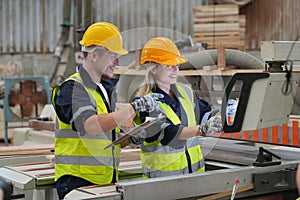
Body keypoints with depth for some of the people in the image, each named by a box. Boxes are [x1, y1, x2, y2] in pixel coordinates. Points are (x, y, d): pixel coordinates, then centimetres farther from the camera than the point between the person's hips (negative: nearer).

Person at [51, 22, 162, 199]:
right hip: (78, 181, -8)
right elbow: (89, 126, -27)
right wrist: (136, 107, -27)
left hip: (107, 181, 8)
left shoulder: (103, 89, 19)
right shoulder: (72, 88, -10)